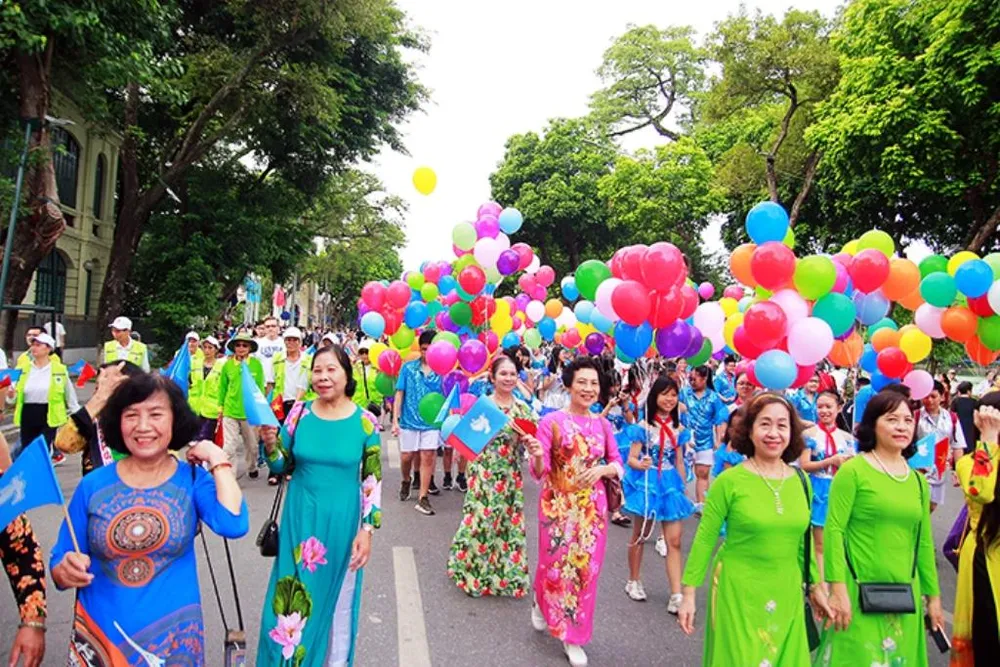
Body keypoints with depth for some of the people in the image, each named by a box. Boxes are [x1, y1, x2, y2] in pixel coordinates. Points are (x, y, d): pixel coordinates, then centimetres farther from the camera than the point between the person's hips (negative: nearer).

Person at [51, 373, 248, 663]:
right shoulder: (93, 485, -5)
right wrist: (68, 571, -22)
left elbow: (233, 525, -27)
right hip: (98, 634, 1)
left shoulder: (193, 480, -8)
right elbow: (60, 565, 0)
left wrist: (218, 460, -18)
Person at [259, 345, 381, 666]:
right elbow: (281, 466, 4)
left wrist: (367, 530, -8)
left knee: (338, 598, 16)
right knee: (295, 596, 14)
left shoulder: (365, 421, -11)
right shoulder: (300, 413, -6)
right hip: (300, 520, 1)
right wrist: (270, 445, -16)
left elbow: (373, 481, -5)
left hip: (342, 523, -1)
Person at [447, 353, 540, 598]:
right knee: (480, 520, 4)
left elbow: (530, 443, 2)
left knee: (508, 523, 9)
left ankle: (506, 574, 26)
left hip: (510, 477, 2)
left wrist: (532, 444, -19)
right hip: (484, 473, -2)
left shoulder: (523, 409, 1)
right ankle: (474, 572, 23)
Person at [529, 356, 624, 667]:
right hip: (557, 504, -3)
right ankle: (541, 603, 43)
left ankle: (574, 637, 26)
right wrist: (537, 456, -34)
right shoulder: (551, 421, -10)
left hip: (592, 506, 3)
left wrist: (602, 469, -13)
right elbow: (538, 472, -12)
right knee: (554, 563, 7)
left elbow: (618, 463, 8)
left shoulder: (603, 424, 3)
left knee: (586, 568, 7)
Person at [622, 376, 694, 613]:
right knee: (640, 536, 12)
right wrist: (640, 464, -32)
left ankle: (676, 596, 2)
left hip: (671, 484, 4)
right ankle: (633, 581, 30)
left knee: (674, 541, -1)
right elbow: (631, 459, -11)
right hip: (647, 483, -3)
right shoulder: (644, 426, -10)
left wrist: (683, 488, 11)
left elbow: (679, 463, 10)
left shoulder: (678, 429, 3)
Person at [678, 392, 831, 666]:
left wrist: (815, 586, 15)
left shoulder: (801, 481, 1)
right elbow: (705, 539, -9)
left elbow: (802, 541, 13)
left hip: (787, 595, 4)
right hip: (738, 592, -4)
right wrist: (689, 592, -9)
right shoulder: (730, 480, -13)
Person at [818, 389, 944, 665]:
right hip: (859, 591, -5)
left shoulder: (918, 481, 8)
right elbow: (834, 531, -14)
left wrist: (933, 595, 13)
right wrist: (837, 588, -19)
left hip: (905, 593, 6)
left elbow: (924, 542, 13)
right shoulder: (853, 471, -10)